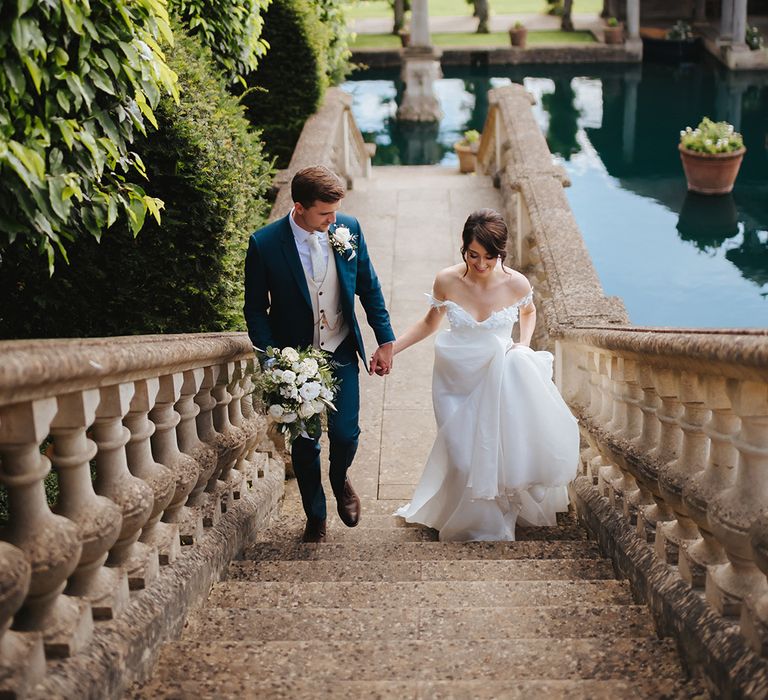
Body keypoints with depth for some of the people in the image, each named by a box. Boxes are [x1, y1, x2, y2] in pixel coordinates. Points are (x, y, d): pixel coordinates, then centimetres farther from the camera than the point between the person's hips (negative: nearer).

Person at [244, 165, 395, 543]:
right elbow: (255, 310, -7)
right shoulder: (265, 244, -16)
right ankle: (315, 516, 33)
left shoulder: (348, 228, -8)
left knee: (346, 434, -2)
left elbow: (369, 288, 4)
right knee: (304, 444, 9)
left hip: (341, 355, 2)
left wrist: (385, 341, 5)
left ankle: (340, 480, 35)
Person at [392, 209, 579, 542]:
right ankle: (469, 523, 32)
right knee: (463, 457, 5)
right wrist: (390, 348, -6)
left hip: (498, 381, 0)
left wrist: (524, 344, -7)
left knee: (497, 449, 0)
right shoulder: (446, 281, -15)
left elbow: (529, 311, 10)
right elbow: (430, 322, 2)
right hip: (456, 382, 0)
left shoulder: (516, 283, -15)